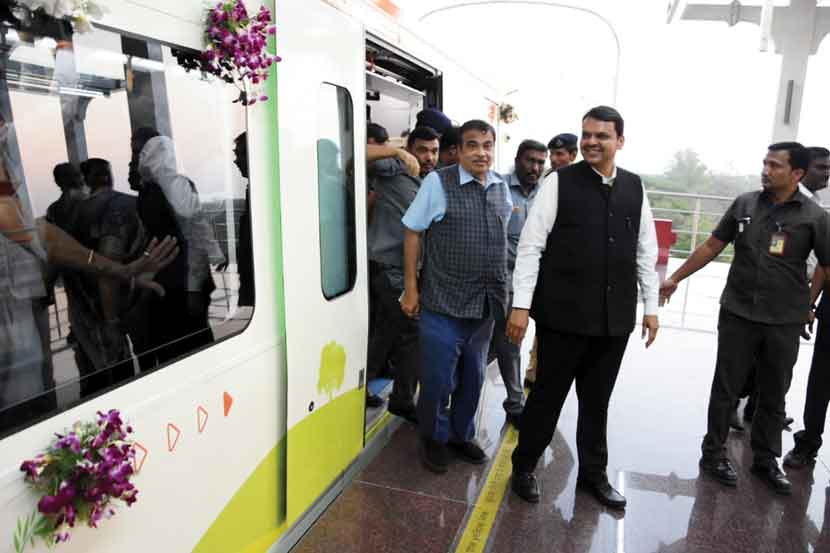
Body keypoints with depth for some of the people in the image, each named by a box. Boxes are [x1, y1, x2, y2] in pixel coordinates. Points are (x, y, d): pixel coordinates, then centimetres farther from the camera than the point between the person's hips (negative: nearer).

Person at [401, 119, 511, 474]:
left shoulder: (501, 188, 6)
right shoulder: (438, 183, -9)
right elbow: (412, 232, -6)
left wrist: (502, 290, 16)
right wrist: (410, 288, -8)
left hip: (485, 304, 5)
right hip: (443, 302, -5)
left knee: (473, 378, 18)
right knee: (438, 379, 4)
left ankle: (461, 434, 38)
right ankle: (434, 438, 28)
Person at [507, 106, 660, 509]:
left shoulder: (635, 188, 8)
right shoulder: (560, 182, -5)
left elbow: (646, 251, 13)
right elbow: (530, 245, -9)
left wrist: (651, 306, 11)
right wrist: (520, 306, -13)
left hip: (614, 318, 4)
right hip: (563, 313, -4)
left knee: (597, 400, 17)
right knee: (548, 395, 9)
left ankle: (593, 474, 35)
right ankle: (523, 468, 29)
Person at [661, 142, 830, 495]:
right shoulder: (744, 204, 0)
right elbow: (712, 246, 6)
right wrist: (675, 278, 6)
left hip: (785, 323, 0)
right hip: (737, 314, 0)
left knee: (773, 396, 13)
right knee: (725, 389, 8)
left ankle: (765, 461, 30)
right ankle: (713, 453, 23)